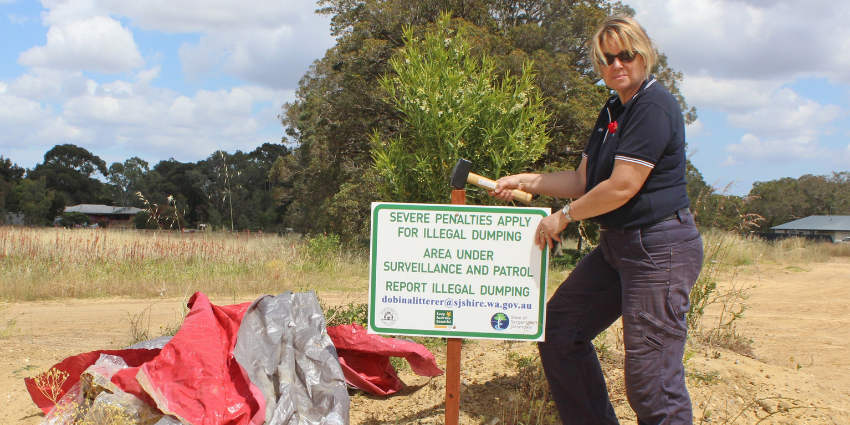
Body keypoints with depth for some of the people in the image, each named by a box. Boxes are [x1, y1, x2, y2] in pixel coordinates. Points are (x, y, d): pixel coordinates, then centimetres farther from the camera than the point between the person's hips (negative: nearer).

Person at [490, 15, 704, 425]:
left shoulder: (654, 107, -15)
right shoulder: (612, 112, 16)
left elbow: (622, 187, -20)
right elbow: (583, 180, 21)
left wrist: (564, 216, -8)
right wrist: (524, 182, 12)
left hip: (660, 250, -10)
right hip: (616, 247, 10)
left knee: (650, 376, -11)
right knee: (558, 330, 14)